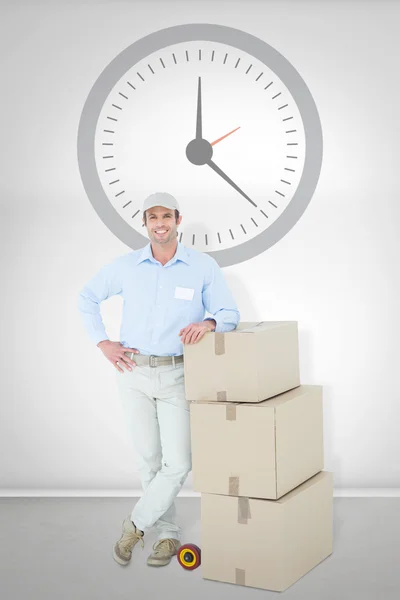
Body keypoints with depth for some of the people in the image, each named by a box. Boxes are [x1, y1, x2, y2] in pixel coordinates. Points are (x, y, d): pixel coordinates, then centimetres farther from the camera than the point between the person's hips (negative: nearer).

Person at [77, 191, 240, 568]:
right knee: (150, 460, 8)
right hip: (133, 373, 1)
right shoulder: (125, 266, 0)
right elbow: (87, 298, 14)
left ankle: (135, 524, 18)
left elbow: (230, 314, -2)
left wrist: (209, 323, -25)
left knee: (177, 463, -5)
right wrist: (102, 343, 4)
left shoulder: (204, 266, -5)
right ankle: (168, 534, 26)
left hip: (177, 375, -1)